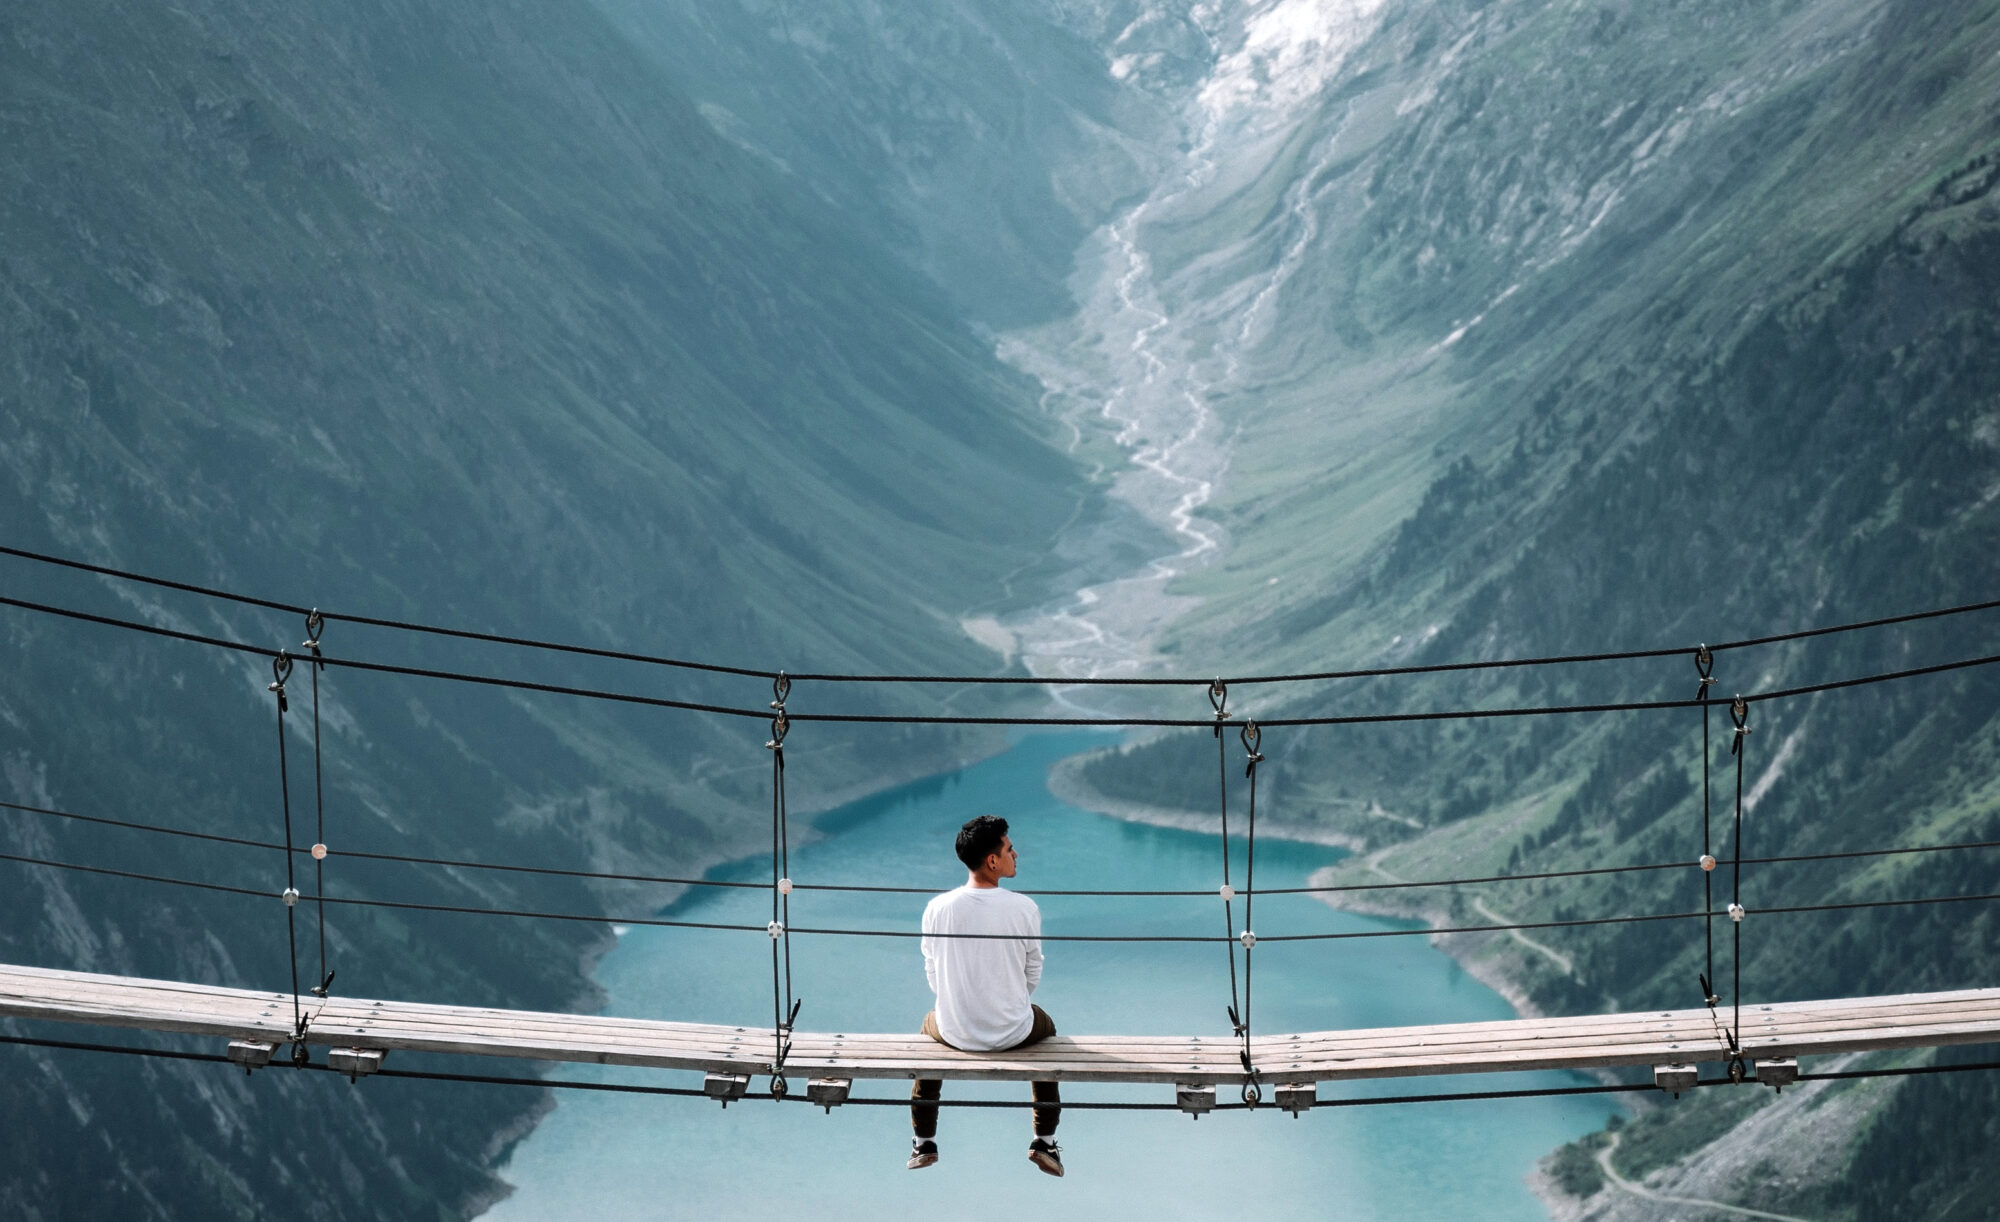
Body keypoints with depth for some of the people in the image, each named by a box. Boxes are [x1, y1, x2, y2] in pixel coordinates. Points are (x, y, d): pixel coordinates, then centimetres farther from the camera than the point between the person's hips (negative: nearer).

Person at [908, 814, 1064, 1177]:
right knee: (1045, 1025, 35)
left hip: (955, 1033, 1)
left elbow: (934, 977, -1)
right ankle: (1044, 1142, 35)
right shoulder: (1025, 909, -16)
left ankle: (924, 1144, 43)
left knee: (930, 1023, 38)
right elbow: (1032, 976, -4)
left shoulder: (937, 909, -13)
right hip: (1013, 1032, -1)